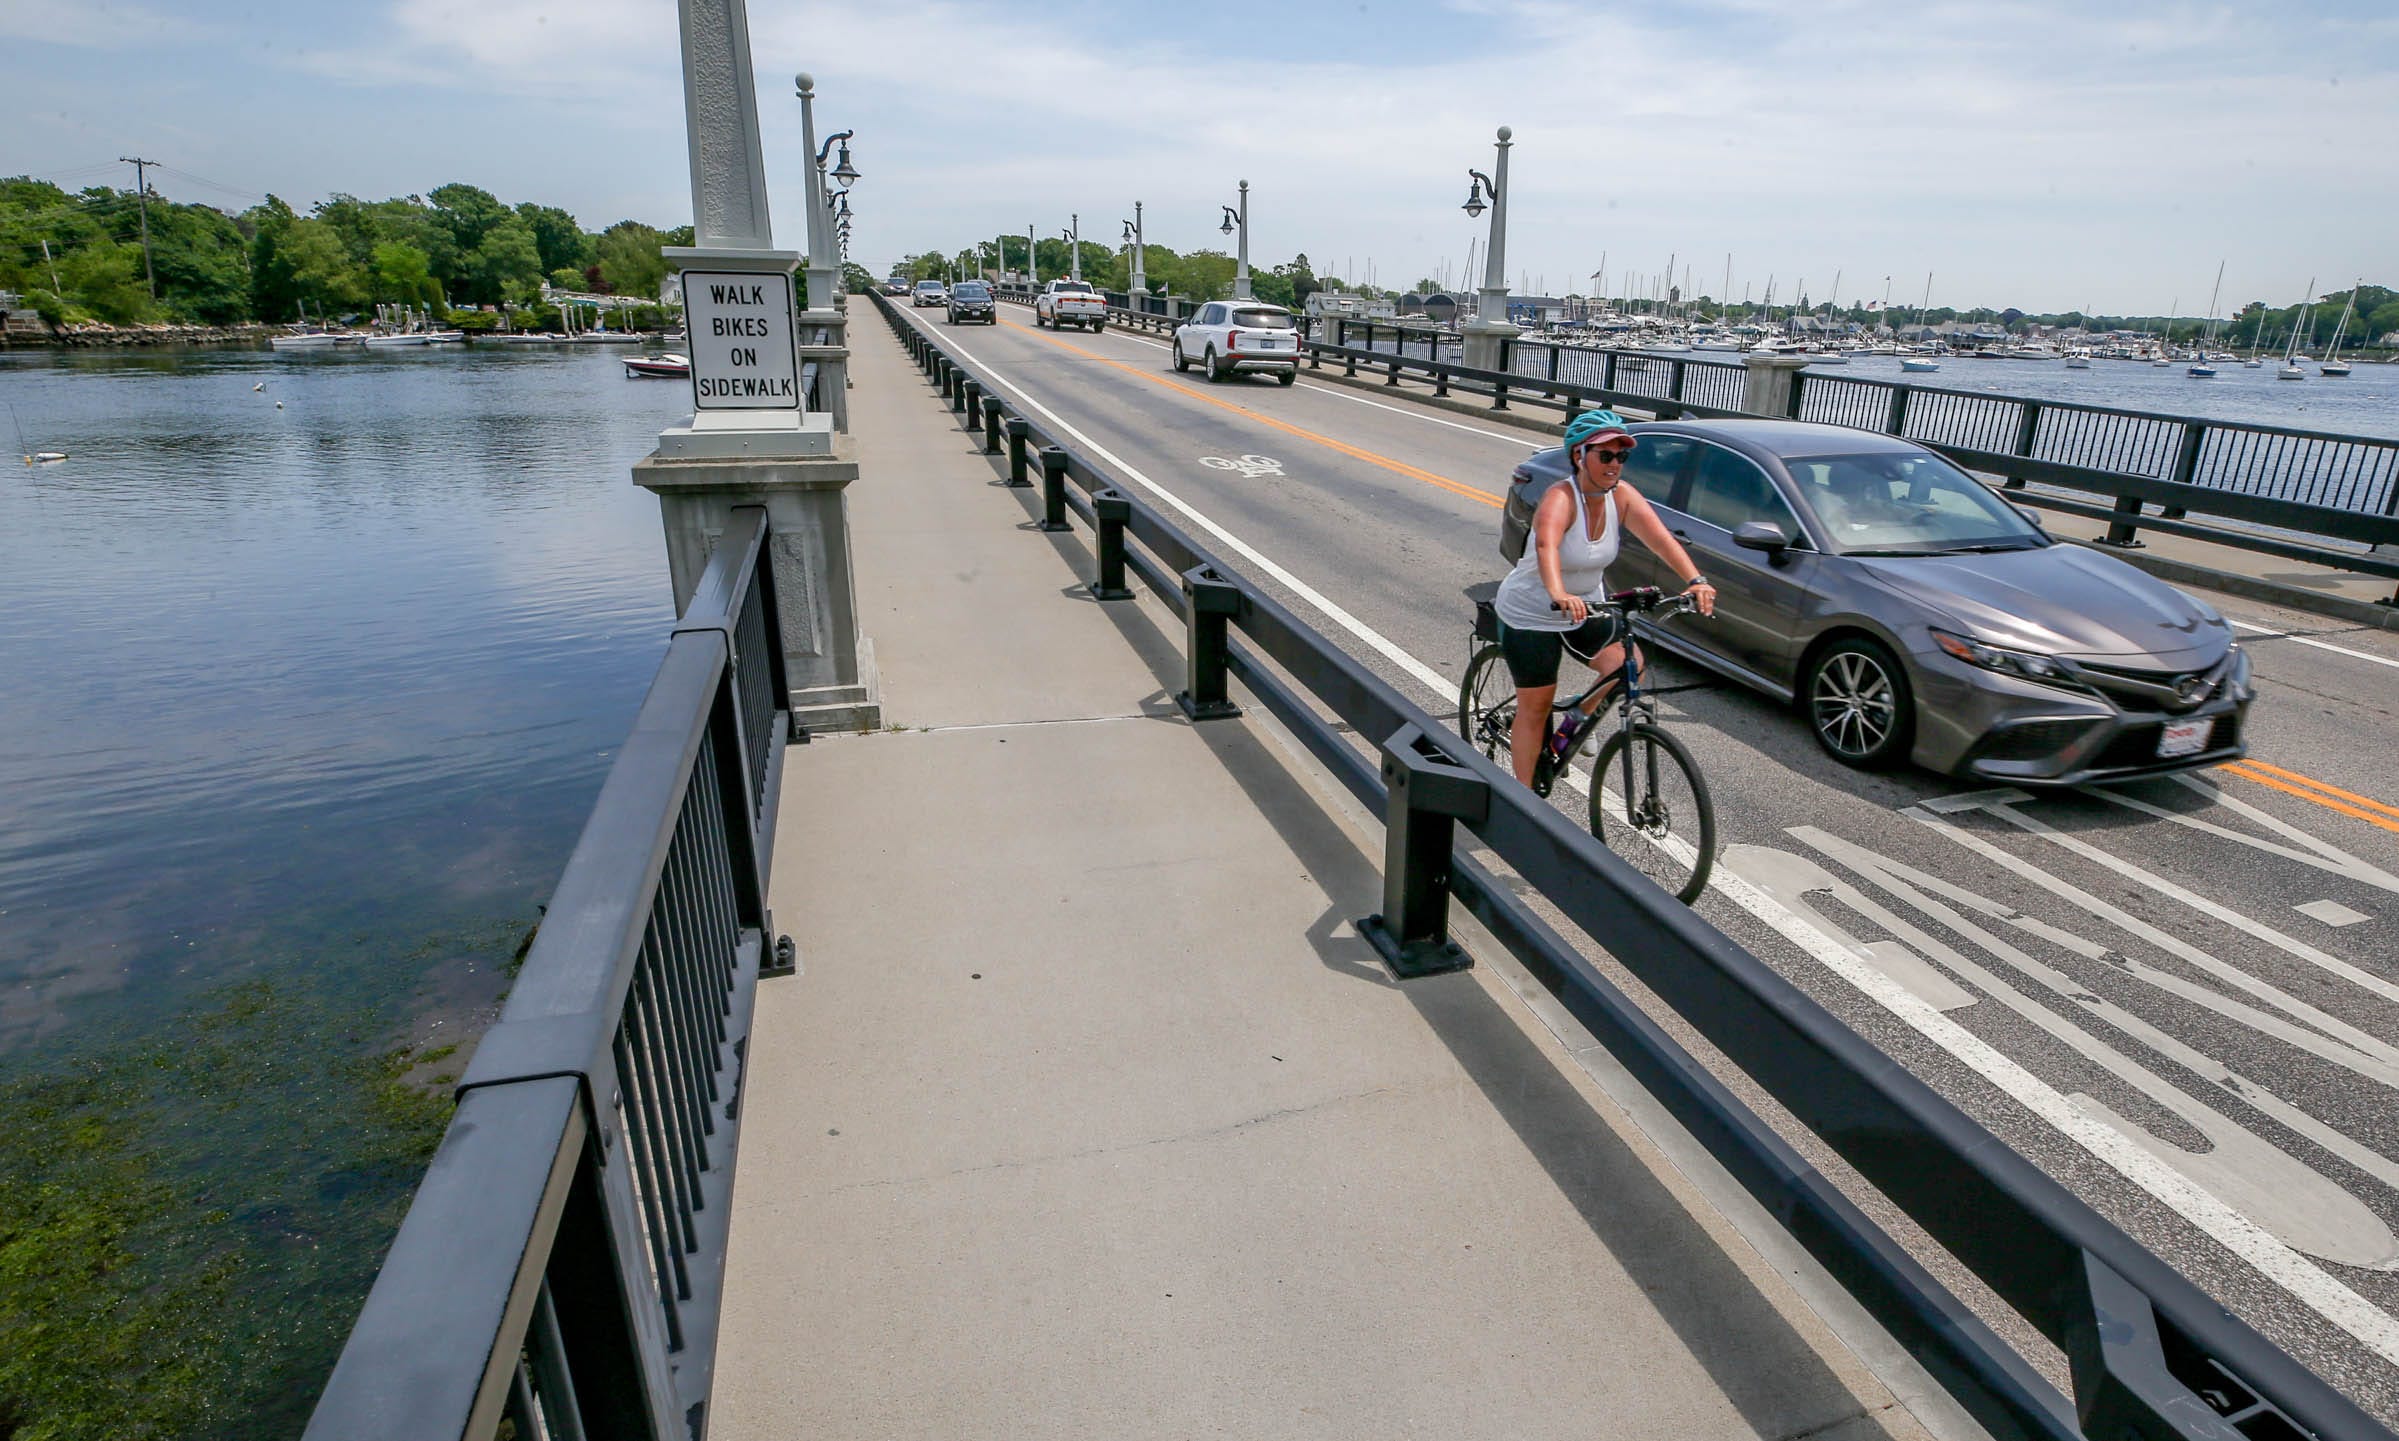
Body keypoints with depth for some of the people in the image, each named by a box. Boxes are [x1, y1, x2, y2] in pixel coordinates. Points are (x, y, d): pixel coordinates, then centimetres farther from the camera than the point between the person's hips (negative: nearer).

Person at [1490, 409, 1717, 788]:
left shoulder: (1621, 495, -9)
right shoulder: (1560, 499, -27)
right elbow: (1546, 547, -46)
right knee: (1535, 708, 0)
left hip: (1588, 607, 6)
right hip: (1531, 614, -6)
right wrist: (1559, 595, -64)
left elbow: (1661, 538, -19)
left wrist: (1696, 581, -35)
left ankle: (1577, 721, 13)